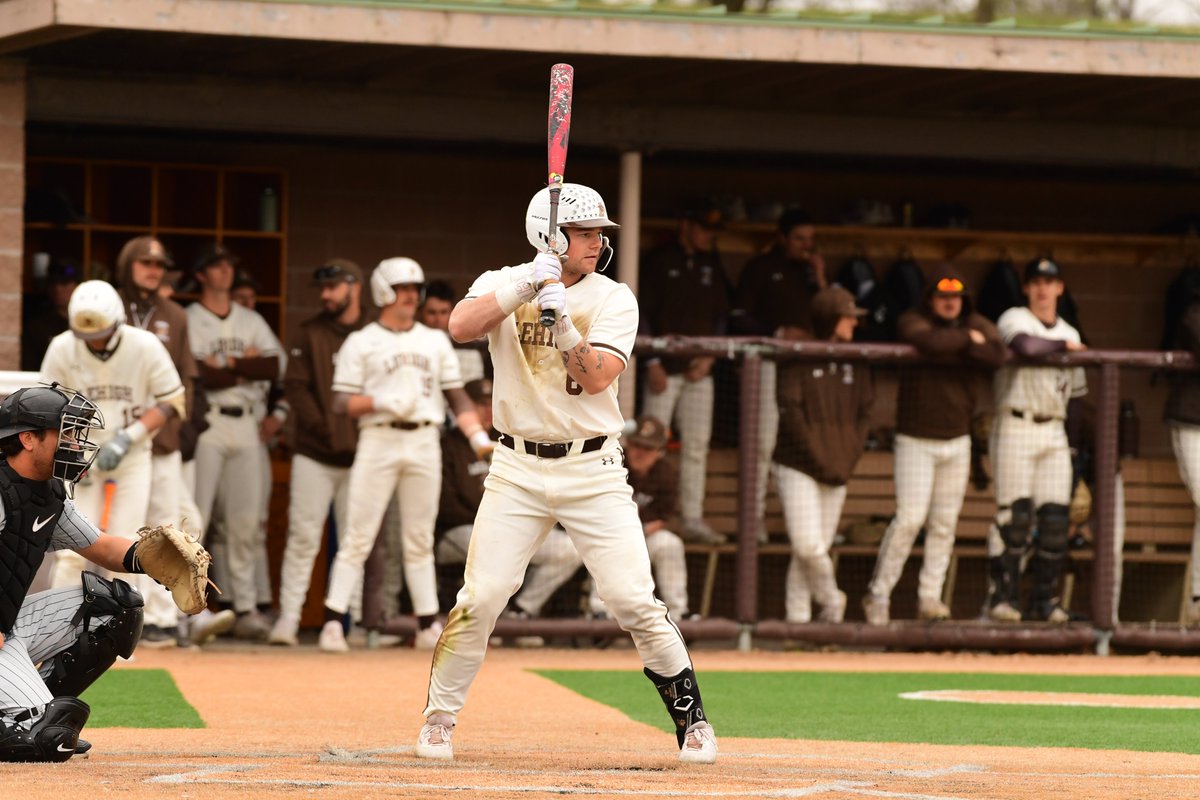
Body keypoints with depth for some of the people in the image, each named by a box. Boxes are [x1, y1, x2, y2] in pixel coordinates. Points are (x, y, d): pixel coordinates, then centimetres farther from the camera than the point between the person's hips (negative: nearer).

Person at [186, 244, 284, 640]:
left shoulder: (251, 321, 18)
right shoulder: (188, 320, 1)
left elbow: (276, 365, 2)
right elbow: (197, 374, -13)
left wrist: (224, 364, -7)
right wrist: (246, 366, -5)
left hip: (244, 424, 5)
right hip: (206, 424, -5)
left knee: (247, 519, 3)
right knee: (195, 515, -9)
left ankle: (245, 607, 7)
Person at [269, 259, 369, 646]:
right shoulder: (310, 334, 6)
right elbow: (295, 385, -1)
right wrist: (320, 426, -13)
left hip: (360, 456, 1)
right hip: (314, 455, -1)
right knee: (303, 535, -6)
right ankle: (288, 616, -5)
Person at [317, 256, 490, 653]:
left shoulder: (435, 341, 14)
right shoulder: (361, 343, 3)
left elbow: (457, 396, 13)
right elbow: (342, 403, -3)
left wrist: (478, 435, -1)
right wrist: (380, 401, -19)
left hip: (425, 442, 4)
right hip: (378, 441, -4)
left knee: (419, 541, 8)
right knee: (358, 537, -8)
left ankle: (428, 627, 10)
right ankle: (333, 623, -8)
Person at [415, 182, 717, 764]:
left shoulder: (613, 300, 0)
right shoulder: (501, 285, 3)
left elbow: (595, 377, -13)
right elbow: (460, 326, -18)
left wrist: (561, 314, -26)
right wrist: (527, 282, -24)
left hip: (592, 470, 0)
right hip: (518, 470, 0)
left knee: (634, 601, -6)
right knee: (480, 598, -7)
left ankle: (691, 718, 8)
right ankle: (438, 718, 10)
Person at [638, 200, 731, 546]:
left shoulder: (712, 265, 13)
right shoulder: (658, 261, -2)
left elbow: (721, 315, 16)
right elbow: (643, 314, -5)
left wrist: (709, 357, 2)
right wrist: (652, 363, -11)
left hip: (699, 370, 5)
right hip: (664, 368, -5)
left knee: (697, 445, 2)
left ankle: (692, 519, 4)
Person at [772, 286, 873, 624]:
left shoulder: (856, 362, 10)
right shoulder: (798, 359, -5)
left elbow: (864, 413, 12)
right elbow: (790, 412, -10)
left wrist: (848, 459, -1)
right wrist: (819, 460, -13)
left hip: (837, 472, 5)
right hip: (798, 467, -5)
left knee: (818, 548, 4)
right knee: (807, 545, -14)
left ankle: (798, 618, 11)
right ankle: (831, 599, 7)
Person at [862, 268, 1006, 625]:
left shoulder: (976, 325, 7)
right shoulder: (912, 321, -6)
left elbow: (997, 354, -14)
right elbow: (931, 343, -29)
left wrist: (955, 350, -19)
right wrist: (967, 340, -13)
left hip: (957, 441, 5)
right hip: (916, 440, -5)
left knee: (945, 524, 5)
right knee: (910, 518, -12)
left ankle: (929, 596, 11)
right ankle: (879, 593, -4)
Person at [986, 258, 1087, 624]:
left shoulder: (1069, 333, 18)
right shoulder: (1014, 319, -1)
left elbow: (1076, 391, 21)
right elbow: (1025, 345, -25)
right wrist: (1063, 346, -9)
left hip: (1054, 432, 6)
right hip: (1015, 429, -6)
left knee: (1055, 518, -1)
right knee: (1014, 514, -11)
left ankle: (1045, 599, 6)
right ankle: (1003, 596, -6)